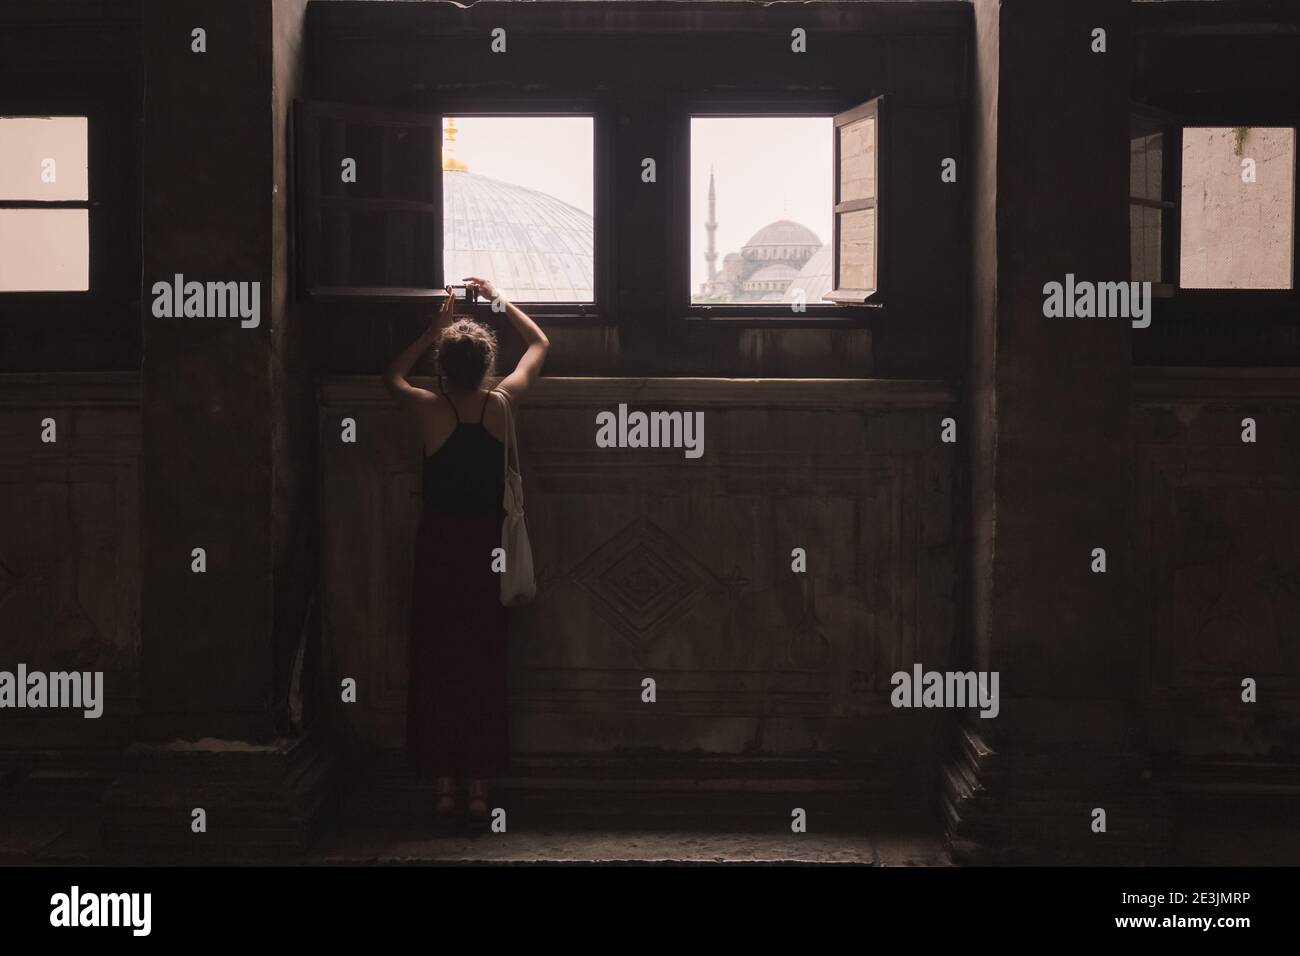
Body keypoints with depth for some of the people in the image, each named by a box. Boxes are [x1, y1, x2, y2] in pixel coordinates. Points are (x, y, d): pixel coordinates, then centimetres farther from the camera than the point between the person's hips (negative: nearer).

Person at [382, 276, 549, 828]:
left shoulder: (429, 410, -9)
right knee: (484, 664, 5)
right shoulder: (501, 405, -7)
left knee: (436, 663, 6)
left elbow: (392, 376, 15)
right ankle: (479, 789, 7)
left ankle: (443, 787, 7)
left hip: (438, 544, -1)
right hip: (486, 545, 1)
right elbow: (539, 344, 12)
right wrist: (496, 299, 19)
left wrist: (435, 330, 18)